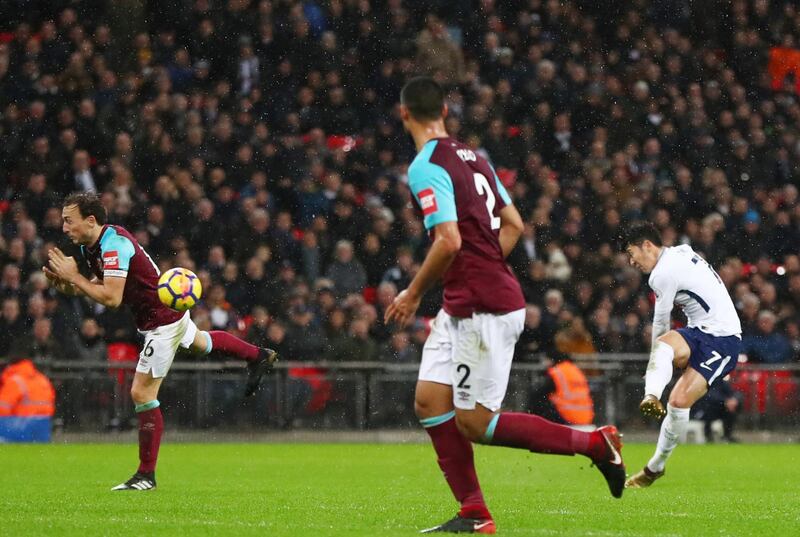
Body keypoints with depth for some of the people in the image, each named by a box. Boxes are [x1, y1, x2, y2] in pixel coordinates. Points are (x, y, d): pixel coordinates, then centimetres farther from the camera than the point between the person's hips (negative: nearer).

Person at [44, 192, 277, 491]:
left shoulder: (114, 244, -30)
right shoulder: (91, 245, -2)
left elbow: (111, 298, -37)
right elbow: (100, 285, 11)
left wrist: (73, 277, -29)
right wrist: (64, 283, -7)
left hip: (162, 320, -10)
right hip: (170, 309, 10)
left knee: (142, 394, -8)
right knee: (201, 343, 38)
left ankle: (146, 475, 0)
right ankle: (259, 356, 61)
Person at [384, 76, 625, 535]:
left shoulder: (426, 168, -15)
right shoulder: (472, 157, 13)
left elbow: (449, 241, -23)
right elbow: (513, 225, 16)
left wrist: (413, 295, -11)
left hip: (487, 308, -9)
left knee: (473, 423, -4)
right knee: (430, 401, 6)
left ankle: (594, 443, 2)